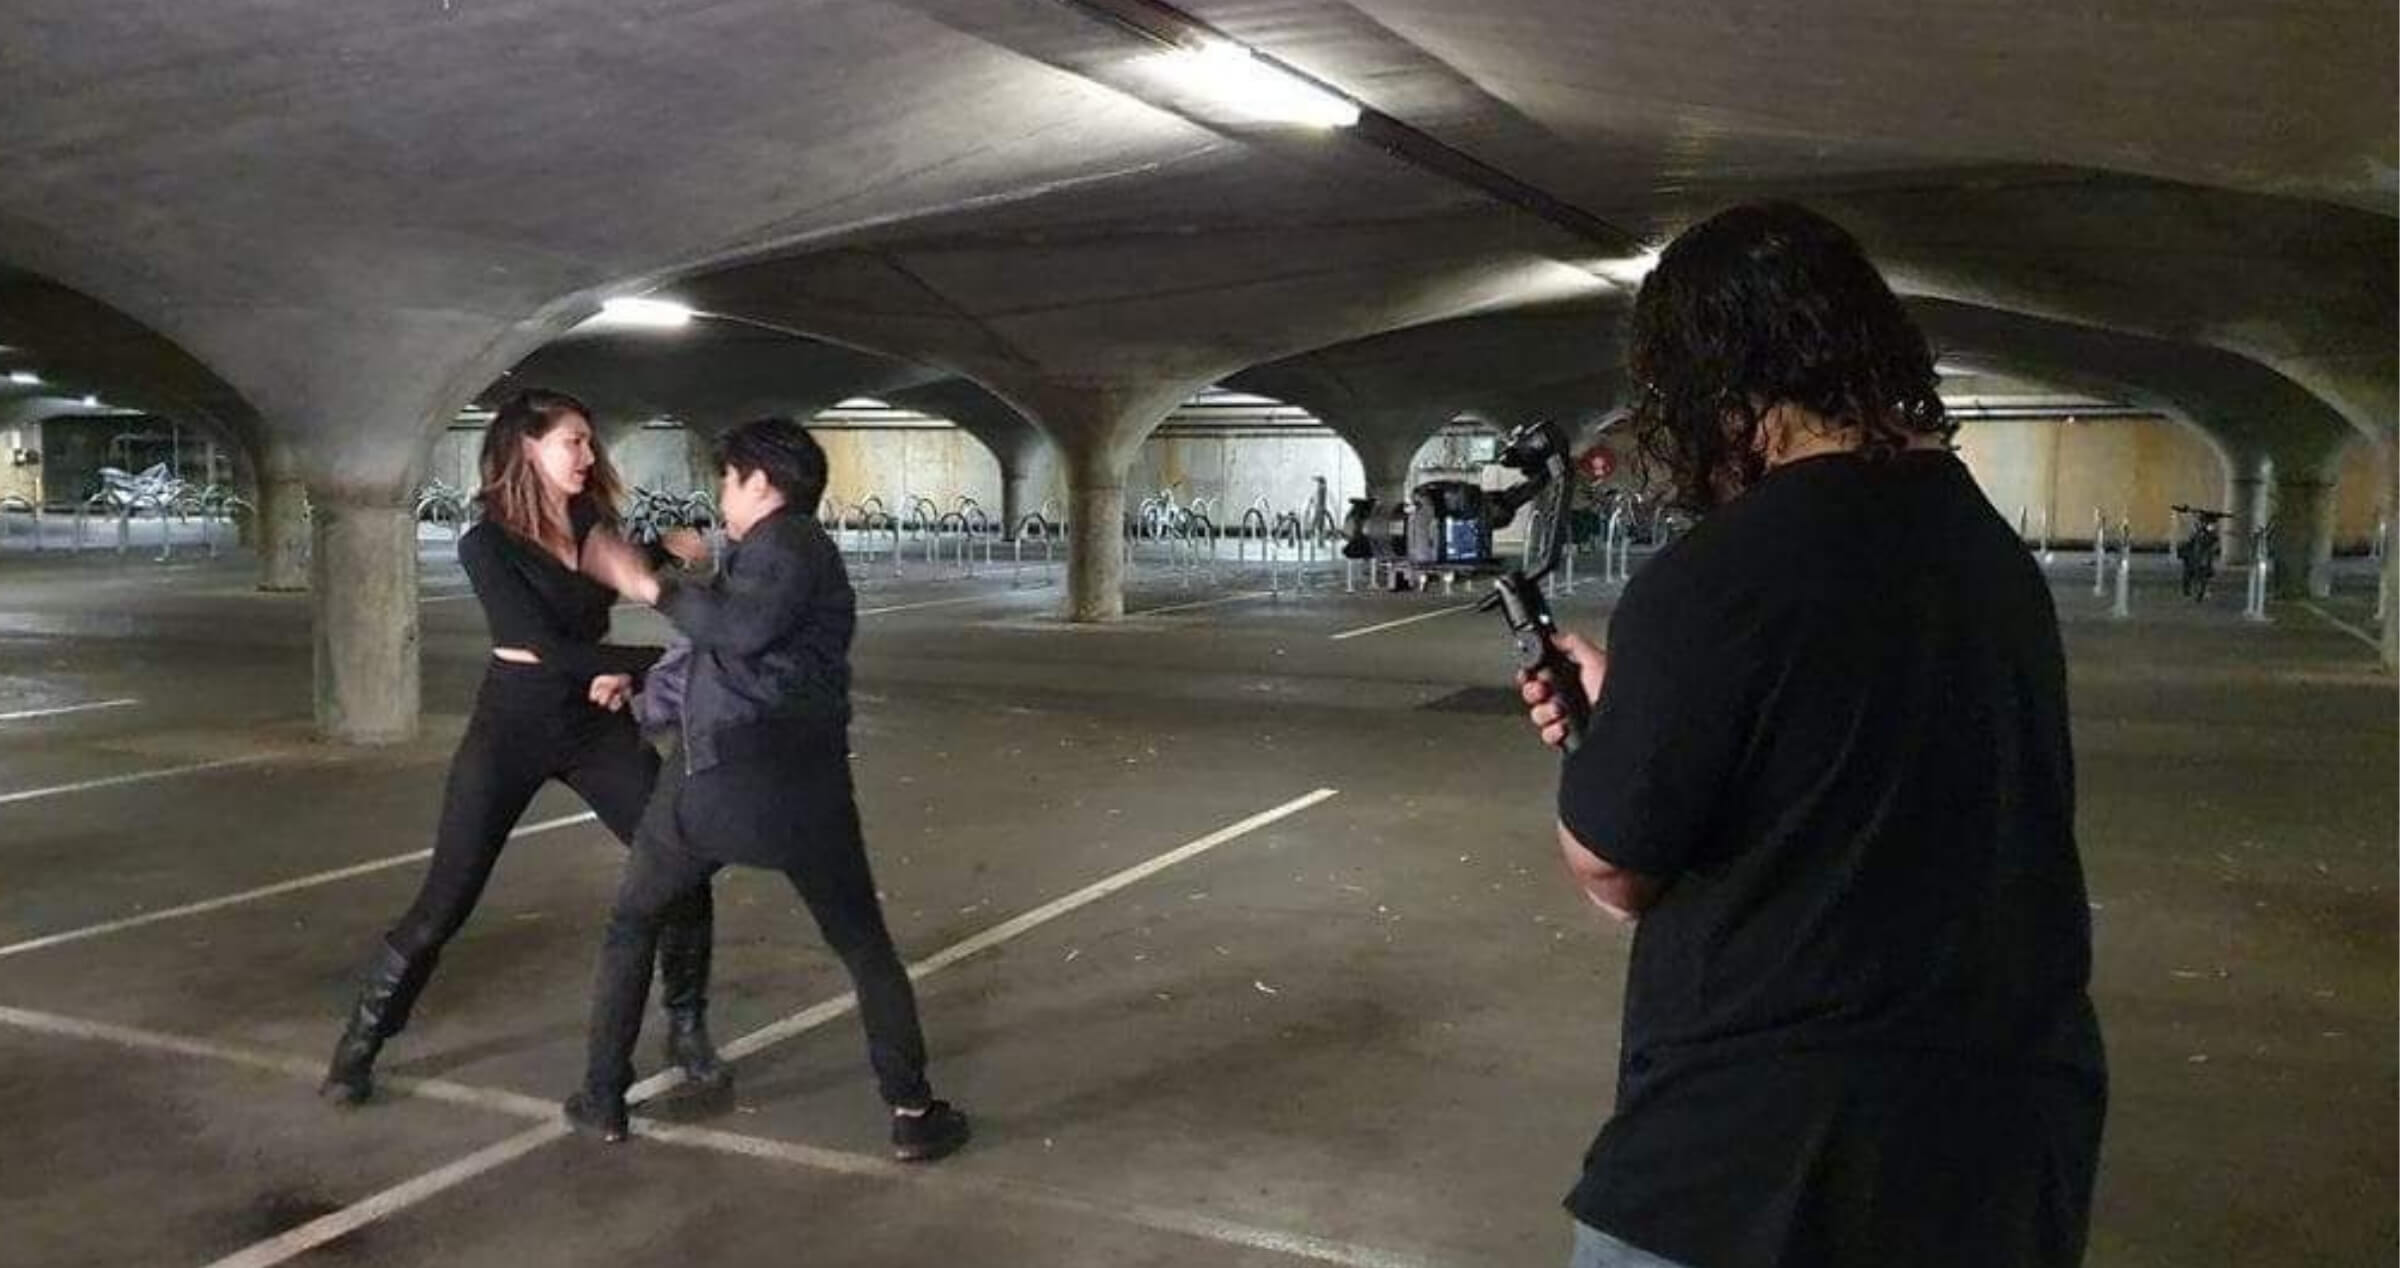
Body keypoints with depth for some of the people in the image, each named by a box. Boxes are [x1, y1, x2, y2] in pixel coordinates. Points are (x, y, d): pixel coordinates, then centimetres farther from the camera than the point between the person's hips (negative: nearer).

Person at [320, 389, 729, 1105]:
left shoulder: (598, 522, 1)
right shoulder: (488, 543, -14)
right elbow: (549, 646, -23)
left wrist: (626, 670, -9)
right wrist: (664, 658, -27)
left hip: (597, 725, 4)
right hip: (511, 730, -4)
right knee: (445, 901, -1)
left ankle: (687, 1030, 12)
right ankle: (360, 1042, 21)